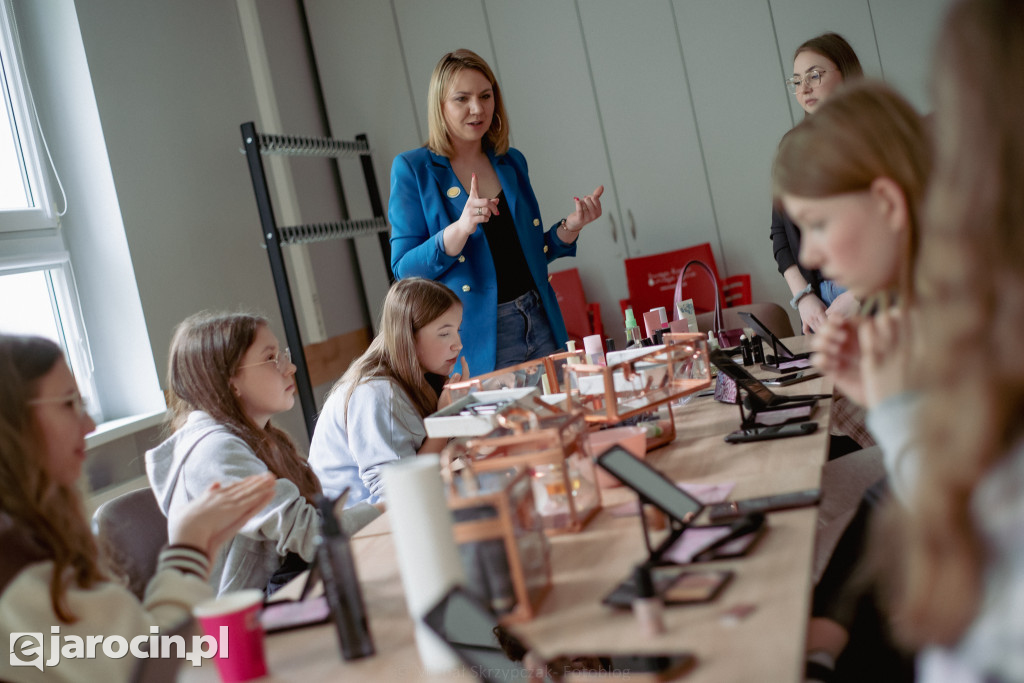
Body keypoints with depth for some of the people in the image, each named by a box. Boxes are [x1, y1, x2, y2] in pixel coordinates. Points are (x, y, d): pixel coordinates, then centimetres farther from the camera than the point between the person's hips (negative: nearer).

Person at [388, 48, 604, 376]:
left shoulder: (511, 162, 11)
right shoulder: (412, 169, -4)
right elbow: (404, 268, -11)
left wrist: (571, 226, 0)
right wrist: (460, 228, -26)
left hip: (541, 325, 5)